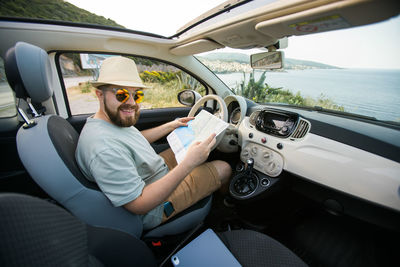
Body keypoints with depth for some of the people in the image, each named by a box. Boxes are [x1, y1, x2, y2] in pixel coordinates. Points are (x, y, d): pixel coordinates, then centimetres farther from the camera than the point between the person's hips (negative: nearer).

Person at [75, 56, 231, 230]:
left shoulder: (115, 118, -4)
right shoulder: (104, 150, -35)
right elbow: (139, 206, -32)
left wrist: (171, 126, 9)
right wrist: (188, 164, -39)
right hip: (153, 208, -9)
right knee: (224, 169, -4)